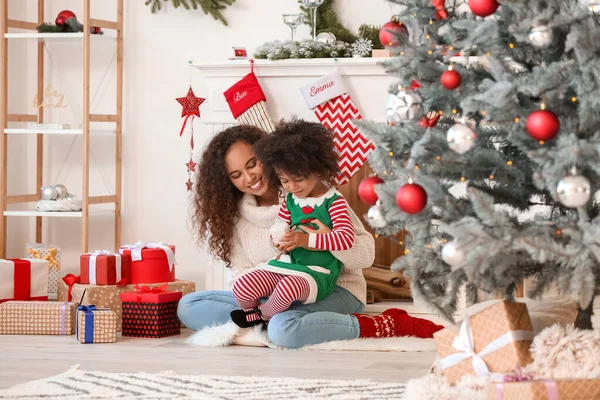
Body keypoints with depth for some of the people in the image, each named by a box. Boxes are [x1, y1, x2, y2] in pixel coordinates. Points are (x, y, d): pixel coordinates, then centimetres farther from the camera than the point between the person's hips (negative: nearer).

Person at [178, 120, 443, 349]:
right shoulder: (235, 213, 4)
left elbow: (366, 253, -12)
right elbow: (240, 274, 2)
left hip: (333, 289, -6)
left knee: (284, 328, -41)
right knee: (188, 307, -9)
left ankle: (382, 326, -24)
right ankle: (271, 321, -23)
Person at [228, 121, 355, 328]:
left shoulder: (333, 201, -9)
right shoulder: (289, 201, 10)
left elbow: (346, 237, -19)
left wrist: (307, 239, -29)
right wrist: (280, 239, -9)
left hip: (317, 272, -6)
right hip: (285, 263, 6)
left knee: (289, 286, -38)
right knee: (242, 288, -16)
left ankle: (263, 315, -6)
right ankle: (252, 313, 17)